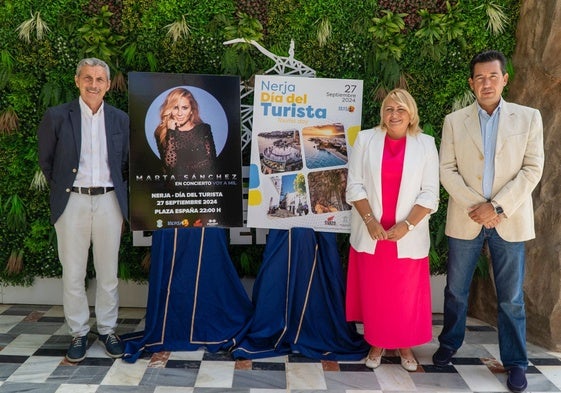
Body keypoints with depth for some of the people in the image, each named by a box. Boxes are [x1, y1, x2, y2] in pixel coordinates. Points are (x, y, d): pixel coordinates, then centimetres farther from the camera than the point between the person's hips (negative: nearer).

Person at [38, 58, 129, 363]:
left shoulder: (121, 120, 6)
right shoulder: (57, 116, 0)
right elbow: (45, 160, 9)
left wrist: (123, 197, 9)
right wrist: (61, 189, 8)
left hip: (108, 201, 1)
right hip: (72, 201, -1)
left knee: (108, 272, 9)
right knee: (73, 273, 5)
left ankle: (107, 330, 23)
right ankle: (78, 332, 20)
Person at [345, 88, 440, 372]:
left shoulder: (425, 144, 1)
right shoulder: (365, 139, 2)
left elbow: (429, 193, -3)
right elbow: (355, 184, -1)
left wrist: (406, 225, -13)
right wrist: (370, 220, -12)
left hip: (408, 235, 0)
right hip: (370, 233, 1)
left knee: (407, 293, 8)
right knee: (373, 291, 8)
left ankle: (405, 345, 27)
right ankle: (376, 344, 25)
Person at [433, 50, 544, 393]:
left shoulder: (528, 117, 3)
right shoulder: (454, 121, 4)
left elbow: (533, 169, -4)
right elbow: (447, 170, -1)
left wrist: (497, 207, -13)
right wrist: (475, 207, -12)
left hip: (510, 220, -1)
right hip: (465, 219, 1)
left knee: (511, 297, 6)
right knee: (456, 290, 12)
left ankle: (516, 362, 20)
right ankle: (450, 344, 32)